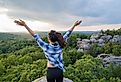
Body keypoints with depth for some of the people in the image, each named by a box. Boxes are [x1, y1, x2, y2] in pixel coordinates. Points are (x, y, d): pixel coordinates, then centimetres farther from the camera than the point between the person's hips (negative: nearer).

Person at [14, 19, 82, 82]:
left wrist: (25, 25, -20)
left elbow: (36, 37, -21)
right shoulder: (60, 46, -12)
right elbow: (67, 35, -5)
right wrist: (74, 25, 3)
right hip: (59, 71, 3)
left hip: (51, 71, -3)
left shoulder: (46, 47, -20)